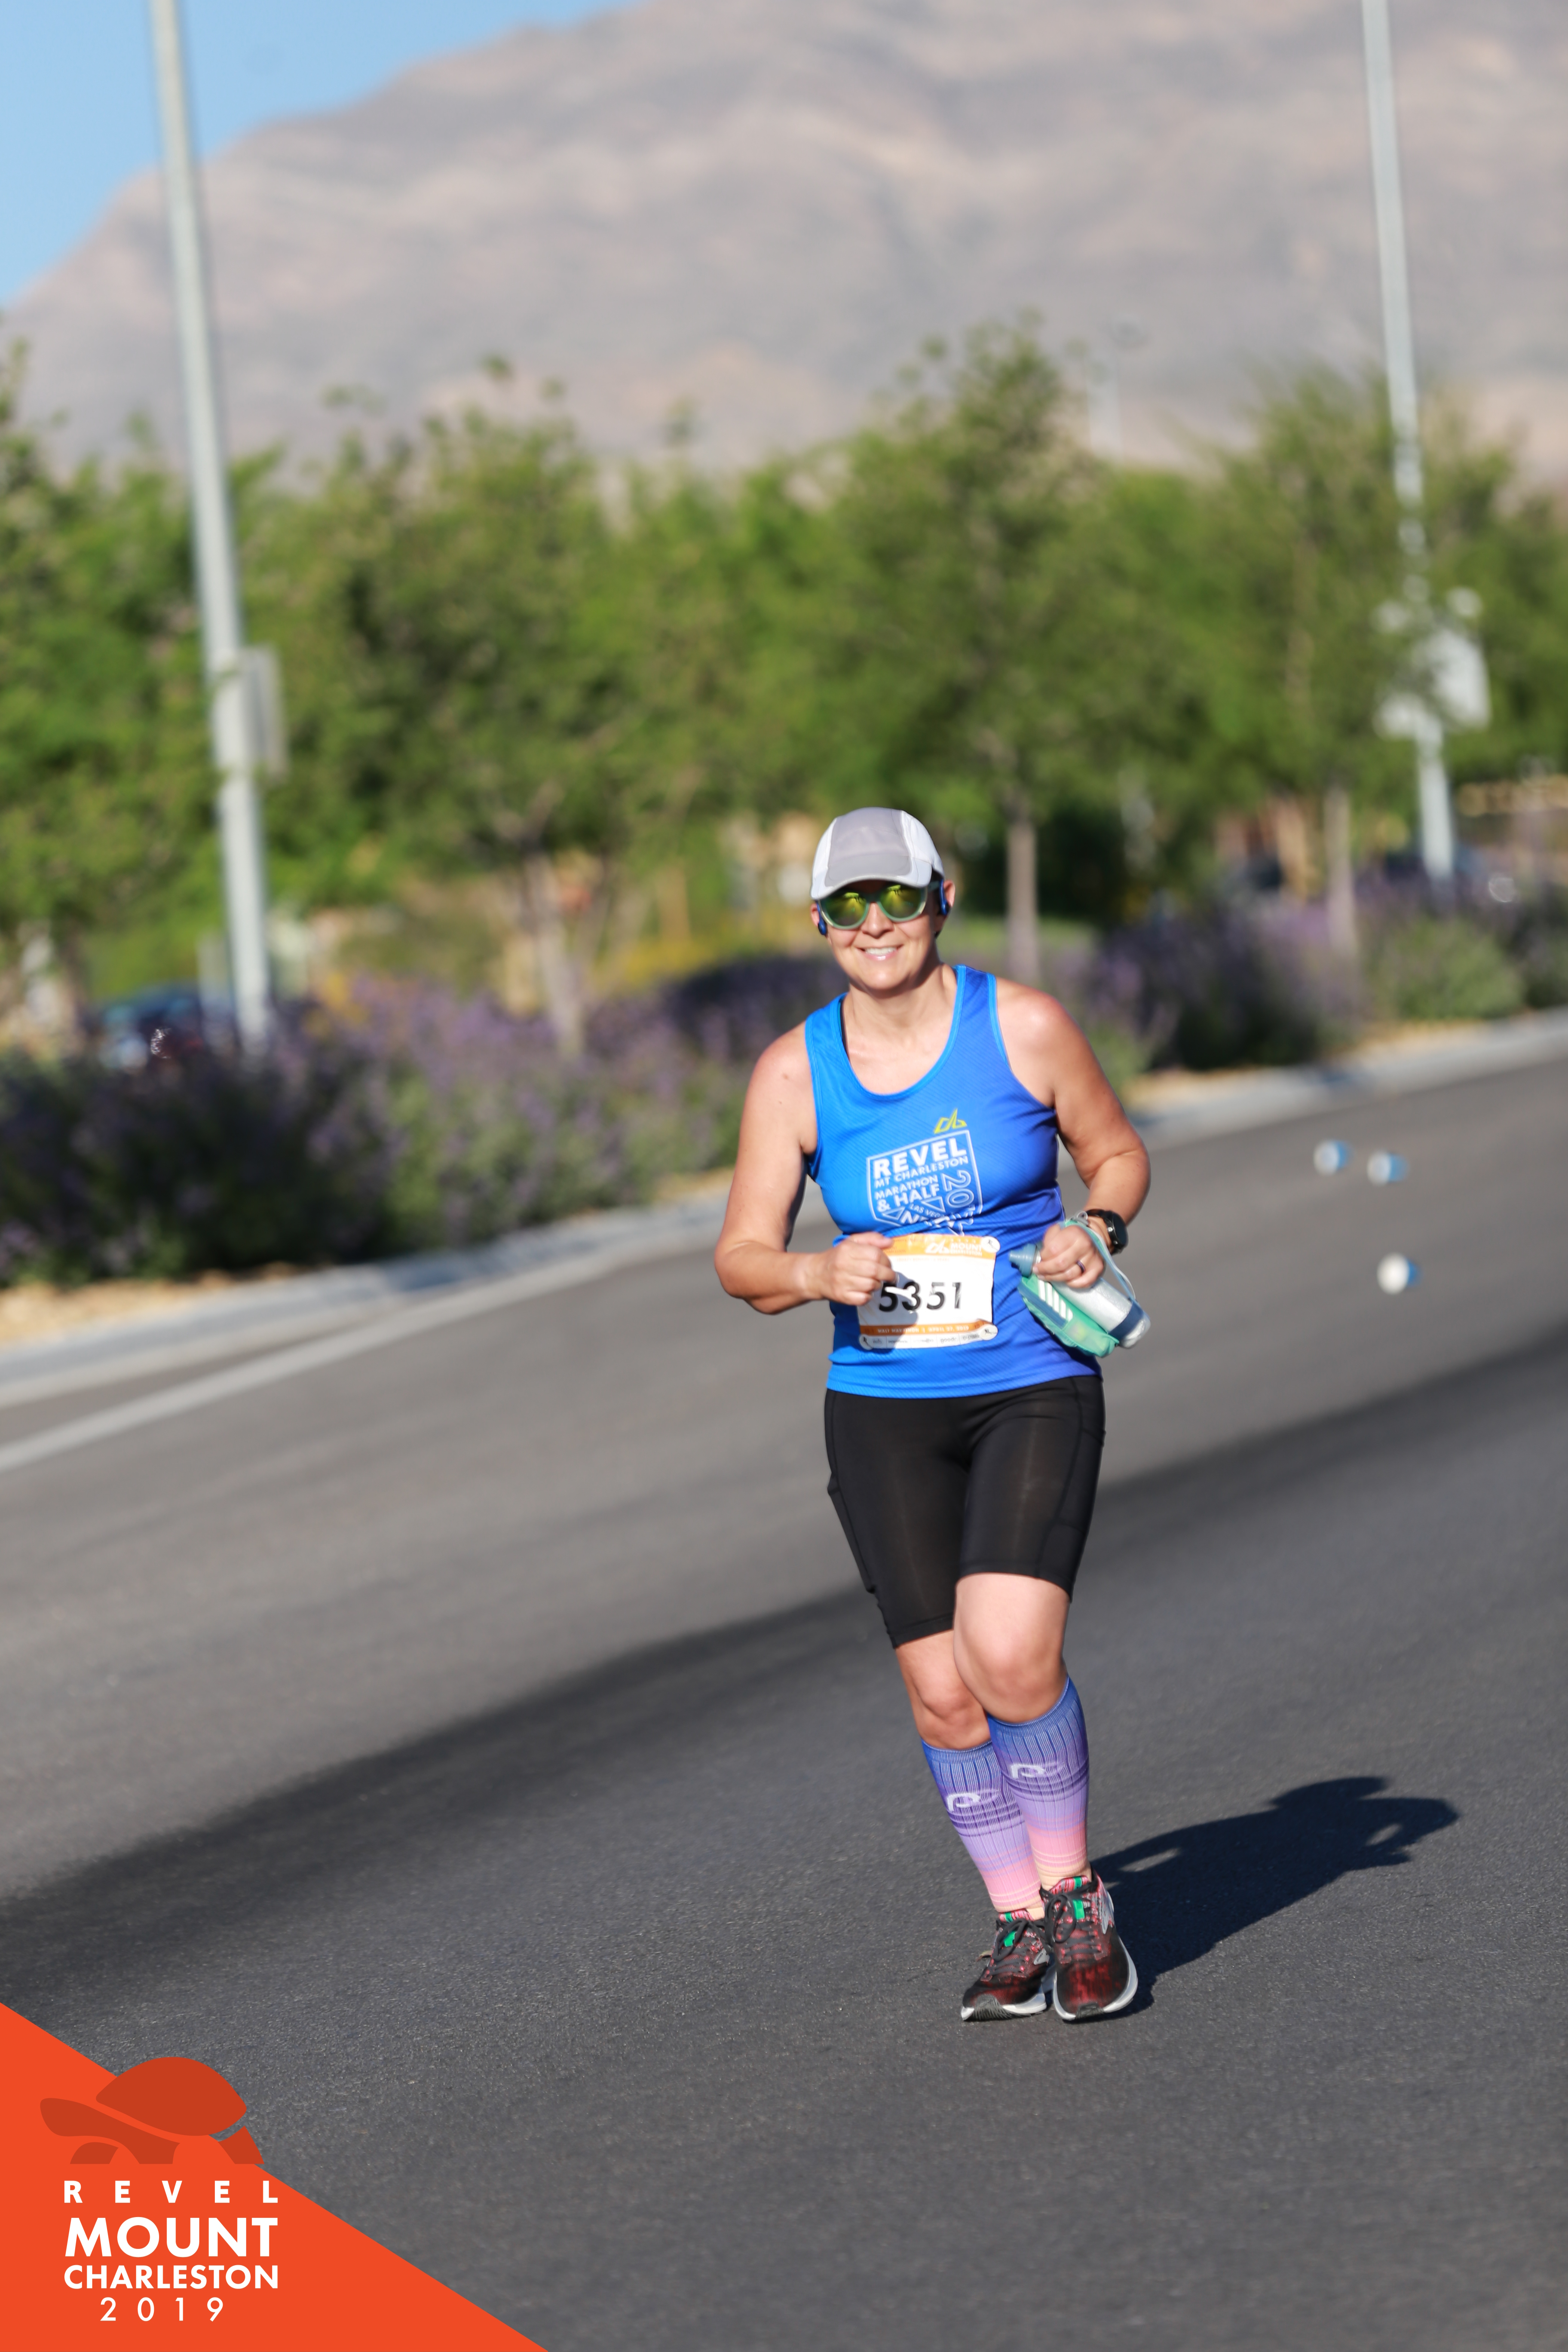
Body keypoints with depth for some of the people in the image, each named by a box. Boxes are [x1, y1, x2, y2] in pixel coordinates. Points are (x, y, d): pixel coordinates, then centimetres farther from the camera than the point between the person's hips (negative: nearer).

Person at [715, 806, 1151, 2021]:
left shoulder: (1024, 1028, -6)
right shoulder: (793, 1074, -2)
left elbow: (1119, 1153, 9)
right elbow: (743, 1258, 2)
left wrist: (1099, 1228, -12)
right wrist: (819, 1274, -20)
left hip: (1036, 1388, -2)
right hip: (884, 1409, 3)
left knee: (1011, 1654, -20)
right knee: (942, 1692, 0)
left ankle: (1076, 1897, 3)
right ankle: (1021, 1925, 20)